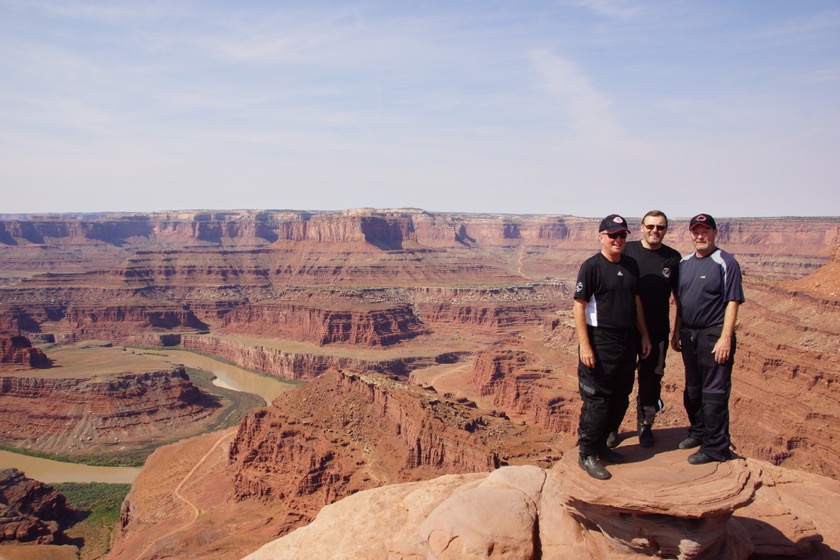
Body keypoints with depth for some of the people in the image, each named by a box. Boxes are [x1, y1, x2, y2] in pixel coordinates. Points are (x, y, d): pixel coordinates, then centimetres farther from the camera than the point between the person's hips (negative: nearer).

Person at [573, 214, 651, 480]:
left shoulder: (631, 265, 9)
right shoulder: (591, 266, -12)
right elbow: (579, 306, -14)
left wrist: (644, 335, 16)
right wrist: (584, 345, -18)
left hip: (627, 342, 7)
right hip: (600, 343, -7)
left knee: (621, 399, 14)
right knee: (596, 401, -1)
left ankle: (601, 445, 29)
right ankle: (587, 454, 12)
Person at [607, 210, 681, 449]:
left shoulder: (673, 258, 2)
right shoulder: (626, 250, -3)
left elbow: (679, 295, 8)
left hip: (657, 331, 1)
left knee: (651, 380, 11)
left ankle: (645, 426, 28)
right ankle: (612, 427, 22)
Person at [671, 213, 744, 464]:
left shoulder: (725, 263, -9)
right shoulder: (684, 263, 12)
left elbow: (732, 302, -13)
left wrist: (725, 338, -19)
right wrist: (677, 331, 16)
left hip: (714, 335, -7)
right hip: (689, 335, 7)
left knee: (714, 392, -2)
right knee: (692, 389, 18)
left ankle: (715, 446, 7)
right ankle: (698, 432, 34)